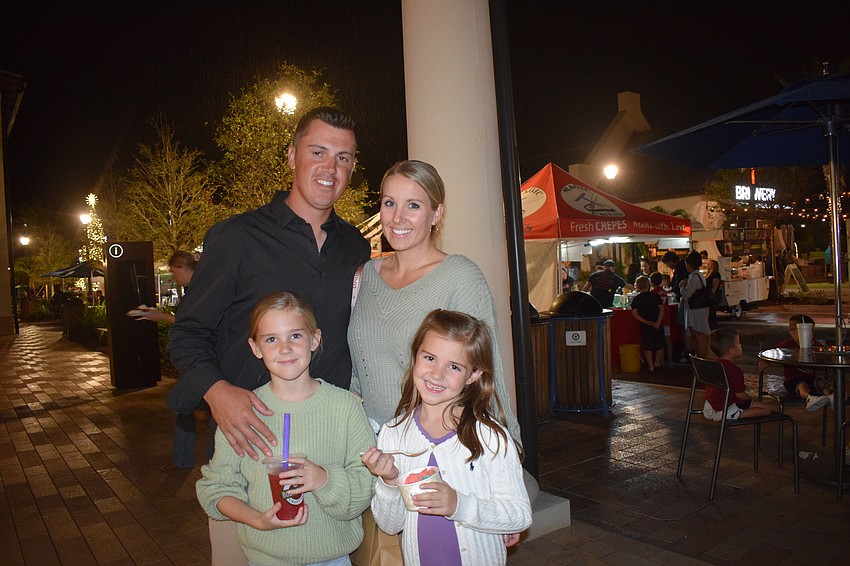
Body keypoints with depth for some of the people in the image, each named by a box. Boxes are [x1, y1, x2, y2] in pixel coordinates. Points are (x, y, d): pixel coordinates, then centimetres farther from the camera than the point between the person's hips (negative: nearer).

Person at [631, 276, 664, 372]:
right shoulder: (656, 296, 0)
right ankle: (657, 362, 27)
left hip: (645, 326, -1)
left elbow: (634, 313, -10)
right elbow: (661, 309, -9)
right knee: (660, 344, 18)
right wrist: (658, 322, -12)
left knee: (647, 346, 7)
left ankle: (650, 365, 7)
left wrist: (646, 322, -10)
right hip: (657, 324, 1)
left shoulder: (636, 299, -1)